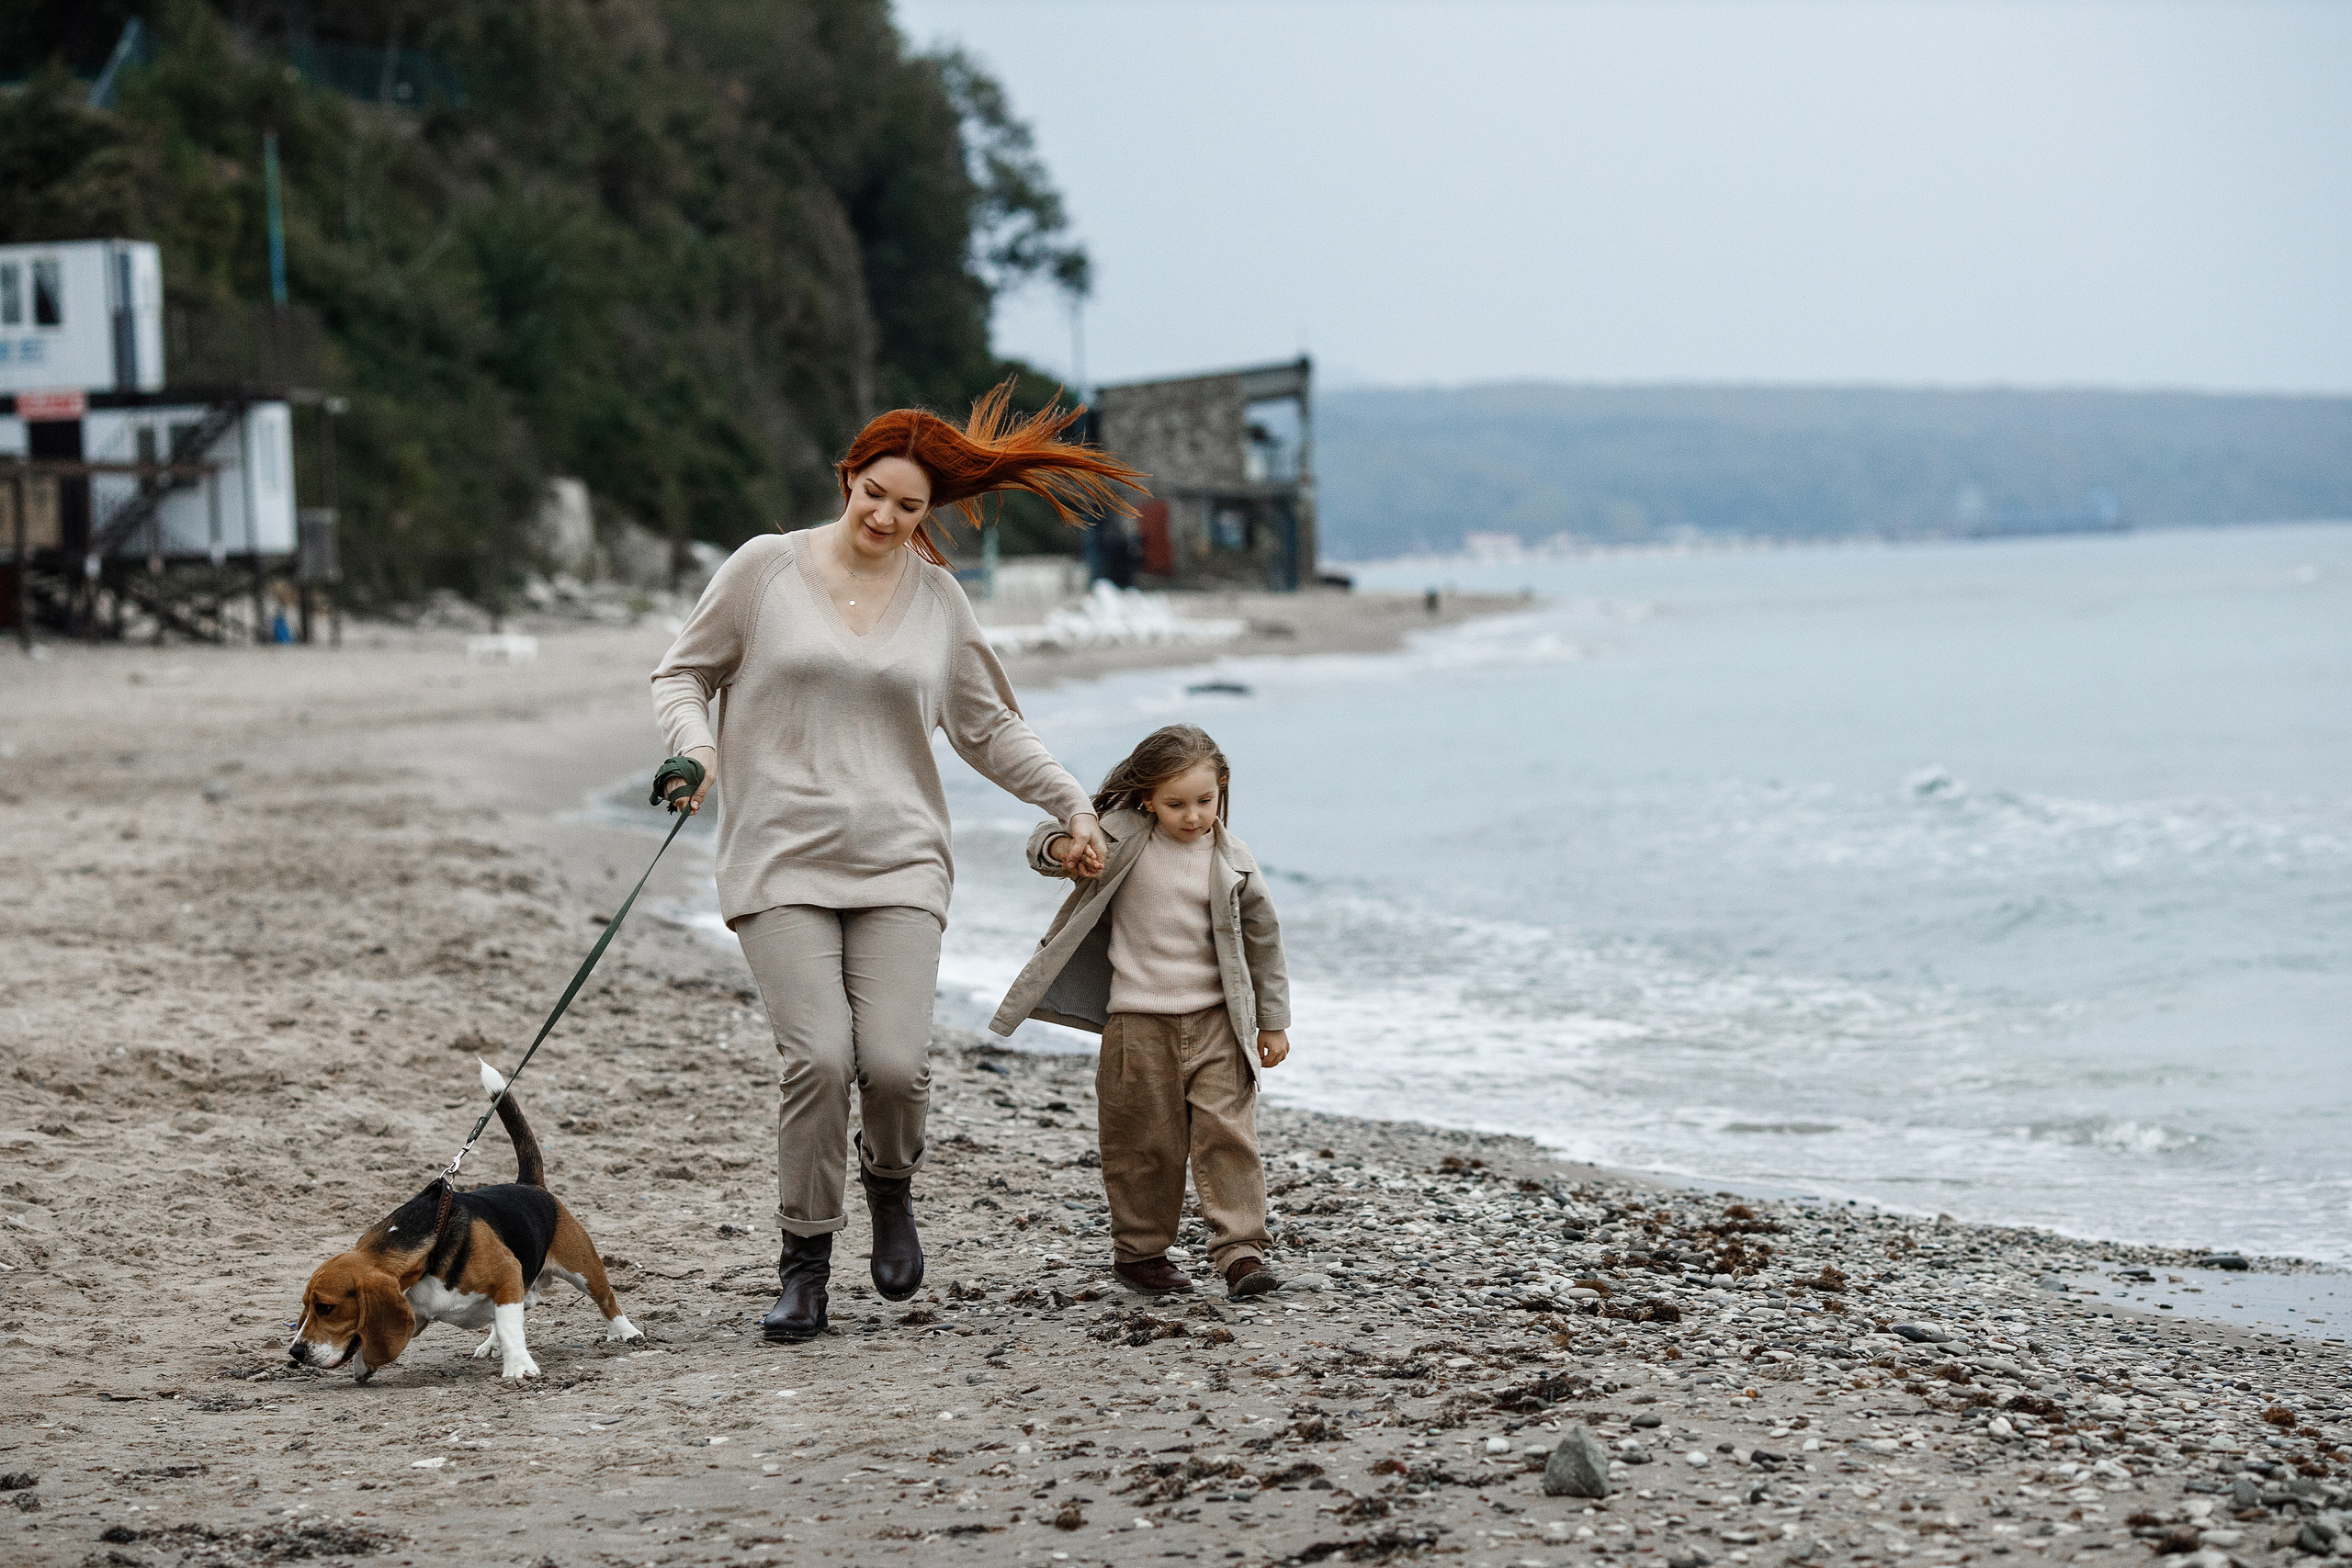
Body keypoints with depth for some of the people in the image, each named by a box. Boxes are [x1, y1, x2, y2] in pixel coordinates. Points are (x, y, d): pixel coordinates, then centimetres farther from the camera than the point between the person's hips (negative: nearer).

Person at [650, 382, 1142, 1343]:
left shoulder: (937, 599, 10)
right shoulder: (766, 569, 2)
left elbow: (988, 728, 20)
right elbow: (682, 674, 11)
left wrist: (1071, 803, 11)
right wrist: (694, 746, -9)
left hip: (897, 862, 2)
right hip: (783, 858, -2)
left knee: (895, 1061, -14)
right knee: (817, 1058, -17)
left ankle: (890, 1183, 20)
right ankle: (805, 1263, 1)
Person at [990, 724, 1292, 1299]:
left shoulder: (1231, 858, -1)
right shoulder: (1121, 835, -4)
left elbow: (1262, 939, 8)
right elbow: (1044, 843, 2)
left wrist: (1273, 1020, 9)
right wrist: (1063, 847, -23)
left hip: (1216, 1022, 0)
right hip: (1138, 1024, 0)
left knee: (1228, 1133, -8)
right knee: (1145, 1143, 5)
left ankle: (1241, 1249, -7)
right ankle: (1140, 1250, 19)